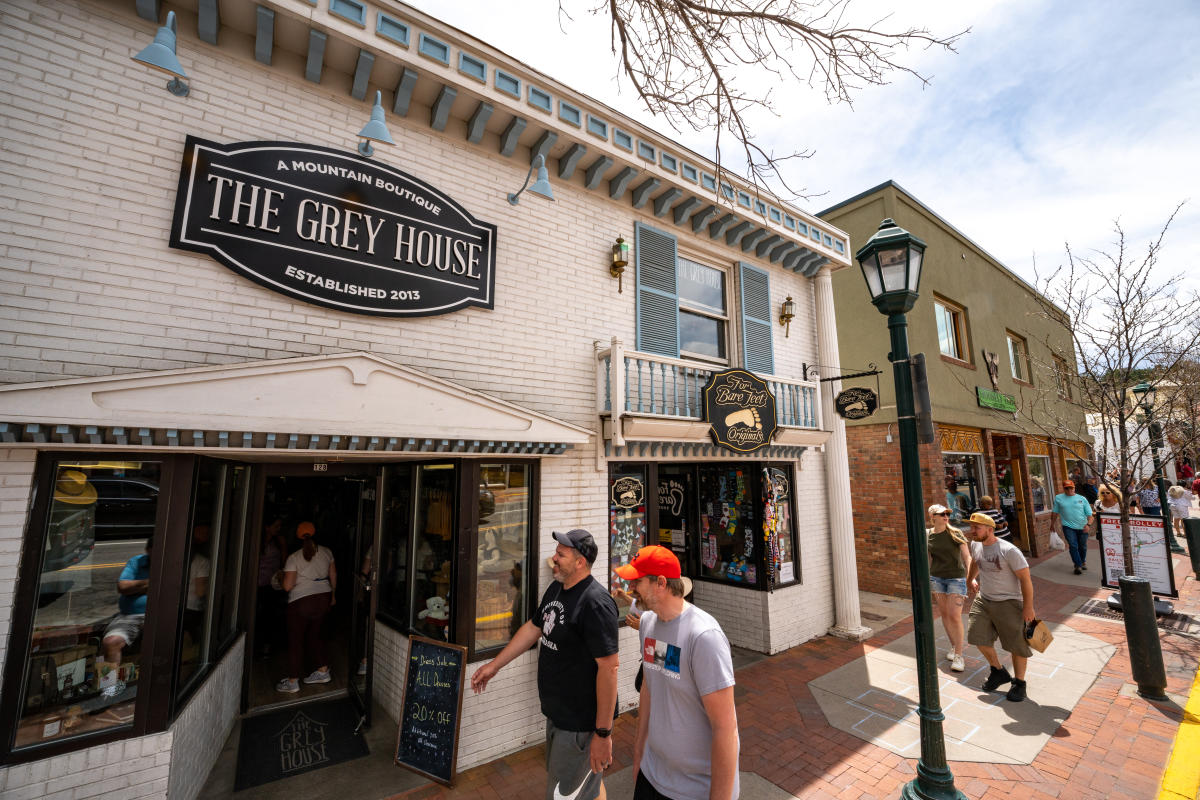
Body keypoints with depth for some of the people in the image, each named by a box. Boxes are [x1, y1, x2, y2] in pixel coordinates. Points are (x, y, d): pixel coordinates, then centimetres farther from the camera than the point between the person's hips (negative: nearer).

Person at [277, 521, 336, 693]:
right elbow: (333, 576, 10)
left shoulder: (294, 558, -11)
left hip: (301, 602, -5)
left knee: (295, 640, 9)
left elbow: (287, 586, -12)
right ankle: (323, 671, 25)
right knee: (314, 635, 21)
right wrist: (332, 595, 23)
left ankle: (293, 682, 18)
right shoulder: (326, 552, 2)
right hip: (324, 599, 5)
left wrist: (283, 578, 10)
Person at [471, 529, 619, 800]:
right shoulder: (555, 588, 2)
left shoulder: (595, 603, -27)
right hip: (557, 715, 8)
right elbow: (533, 628, 14)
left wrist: (603, 733, -23)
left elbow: (608, 668, -27)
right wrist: (494, 665, 17)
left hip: (581, 724, -8)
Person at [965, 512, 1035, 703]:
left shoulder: (1009, 551, -23)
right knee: (978, 637, 7)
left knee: (1017, 644, 6)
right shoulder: (976, 545, -2)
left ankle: (1019, 683, 27)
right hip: (983, 599, 6)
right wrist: (970, 579, 31)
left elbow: (1025, 578, -18)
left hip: (1008, 603, -6)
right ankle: (998, 672, 30)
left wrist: (1028, 607, -16)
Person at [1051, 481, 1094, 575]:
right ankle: (1078, 565, -3)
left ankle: (1083, 562, 37)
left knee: (1082, 546, 15)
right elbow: (1055, 512, 10)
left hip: (1082, 527, 2)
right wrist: (1052, 523, 12)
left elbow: (1089, 514, 1)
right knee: (1073, 546, -10)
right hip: (1068, 527, -2)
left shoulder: (1082, 499, 3)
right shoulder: (1058, 498, 2)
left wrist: (1088, 524, -14)